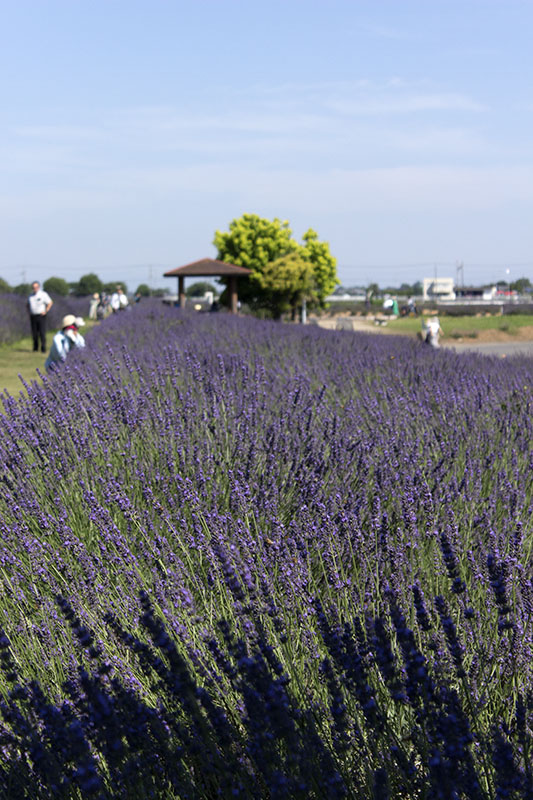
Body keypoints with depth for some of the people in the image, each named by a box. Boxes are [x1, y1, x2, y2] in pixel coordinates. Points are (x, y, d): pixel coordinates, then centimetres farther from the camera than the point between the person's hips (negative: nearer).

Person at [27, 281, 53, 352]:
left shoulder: (43, 294, -3)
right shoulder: (31, 295, 13)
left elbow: (50, 302, 0)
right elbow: (28, 304, 27)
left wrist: (45, 311, -6)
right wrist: (29, 312, 12)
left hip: (41, 316, -5)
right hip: (33, 316, 5)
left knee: (42, 332, -10)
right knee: (34, 333, 4)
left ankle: (43, 348, -9)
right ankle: (35, 348, 14)